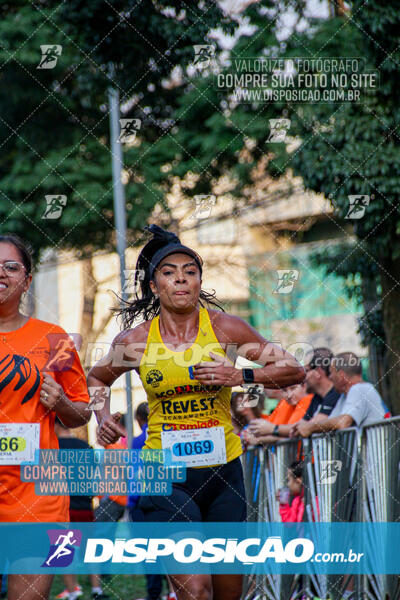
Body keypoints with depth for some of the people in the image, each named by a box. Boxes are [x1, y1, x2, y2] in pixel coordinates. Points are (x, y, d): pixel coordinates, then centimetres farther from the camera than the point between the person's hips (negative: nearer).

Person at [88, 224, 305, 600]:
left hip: (223, 470, 2)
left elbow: (294, 371, 0)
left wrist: (240, 376, -15)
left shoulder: (225, 328, -3)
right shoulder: (135, 340, -1)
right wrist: (103, 414, 0)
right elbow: (96, 379, 20)